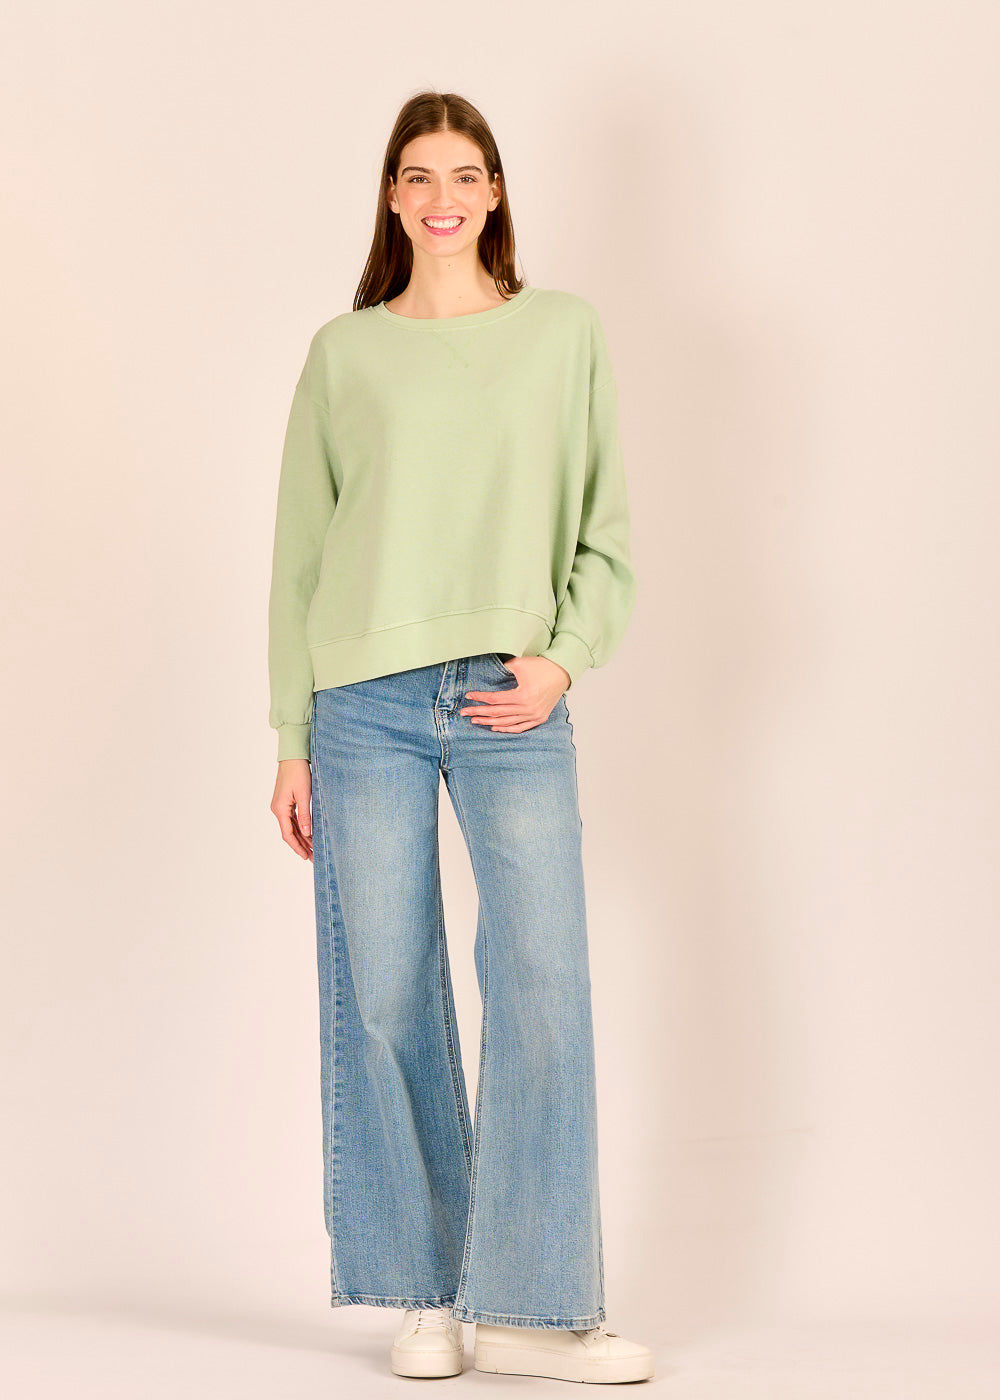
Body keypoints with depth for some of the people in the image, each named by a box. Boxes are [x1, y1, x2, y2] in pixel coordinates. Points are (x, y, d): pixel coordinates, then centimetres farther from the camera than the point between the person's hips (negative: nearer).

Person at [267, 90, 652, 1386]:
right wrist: (290, 742, 5)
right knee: (385, 996, 2)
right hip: (367, 705, 0)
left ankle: (531, 1307, 2)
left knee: (543, 984, -7)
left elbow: (605, 529, 11)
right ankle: (424, 1296, 14)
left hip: (512, 706, 0)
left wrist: (564, 659, -6)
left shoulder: (565, 333, 10)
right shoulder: (343, 353, 10)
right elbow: (299, 550, 10)